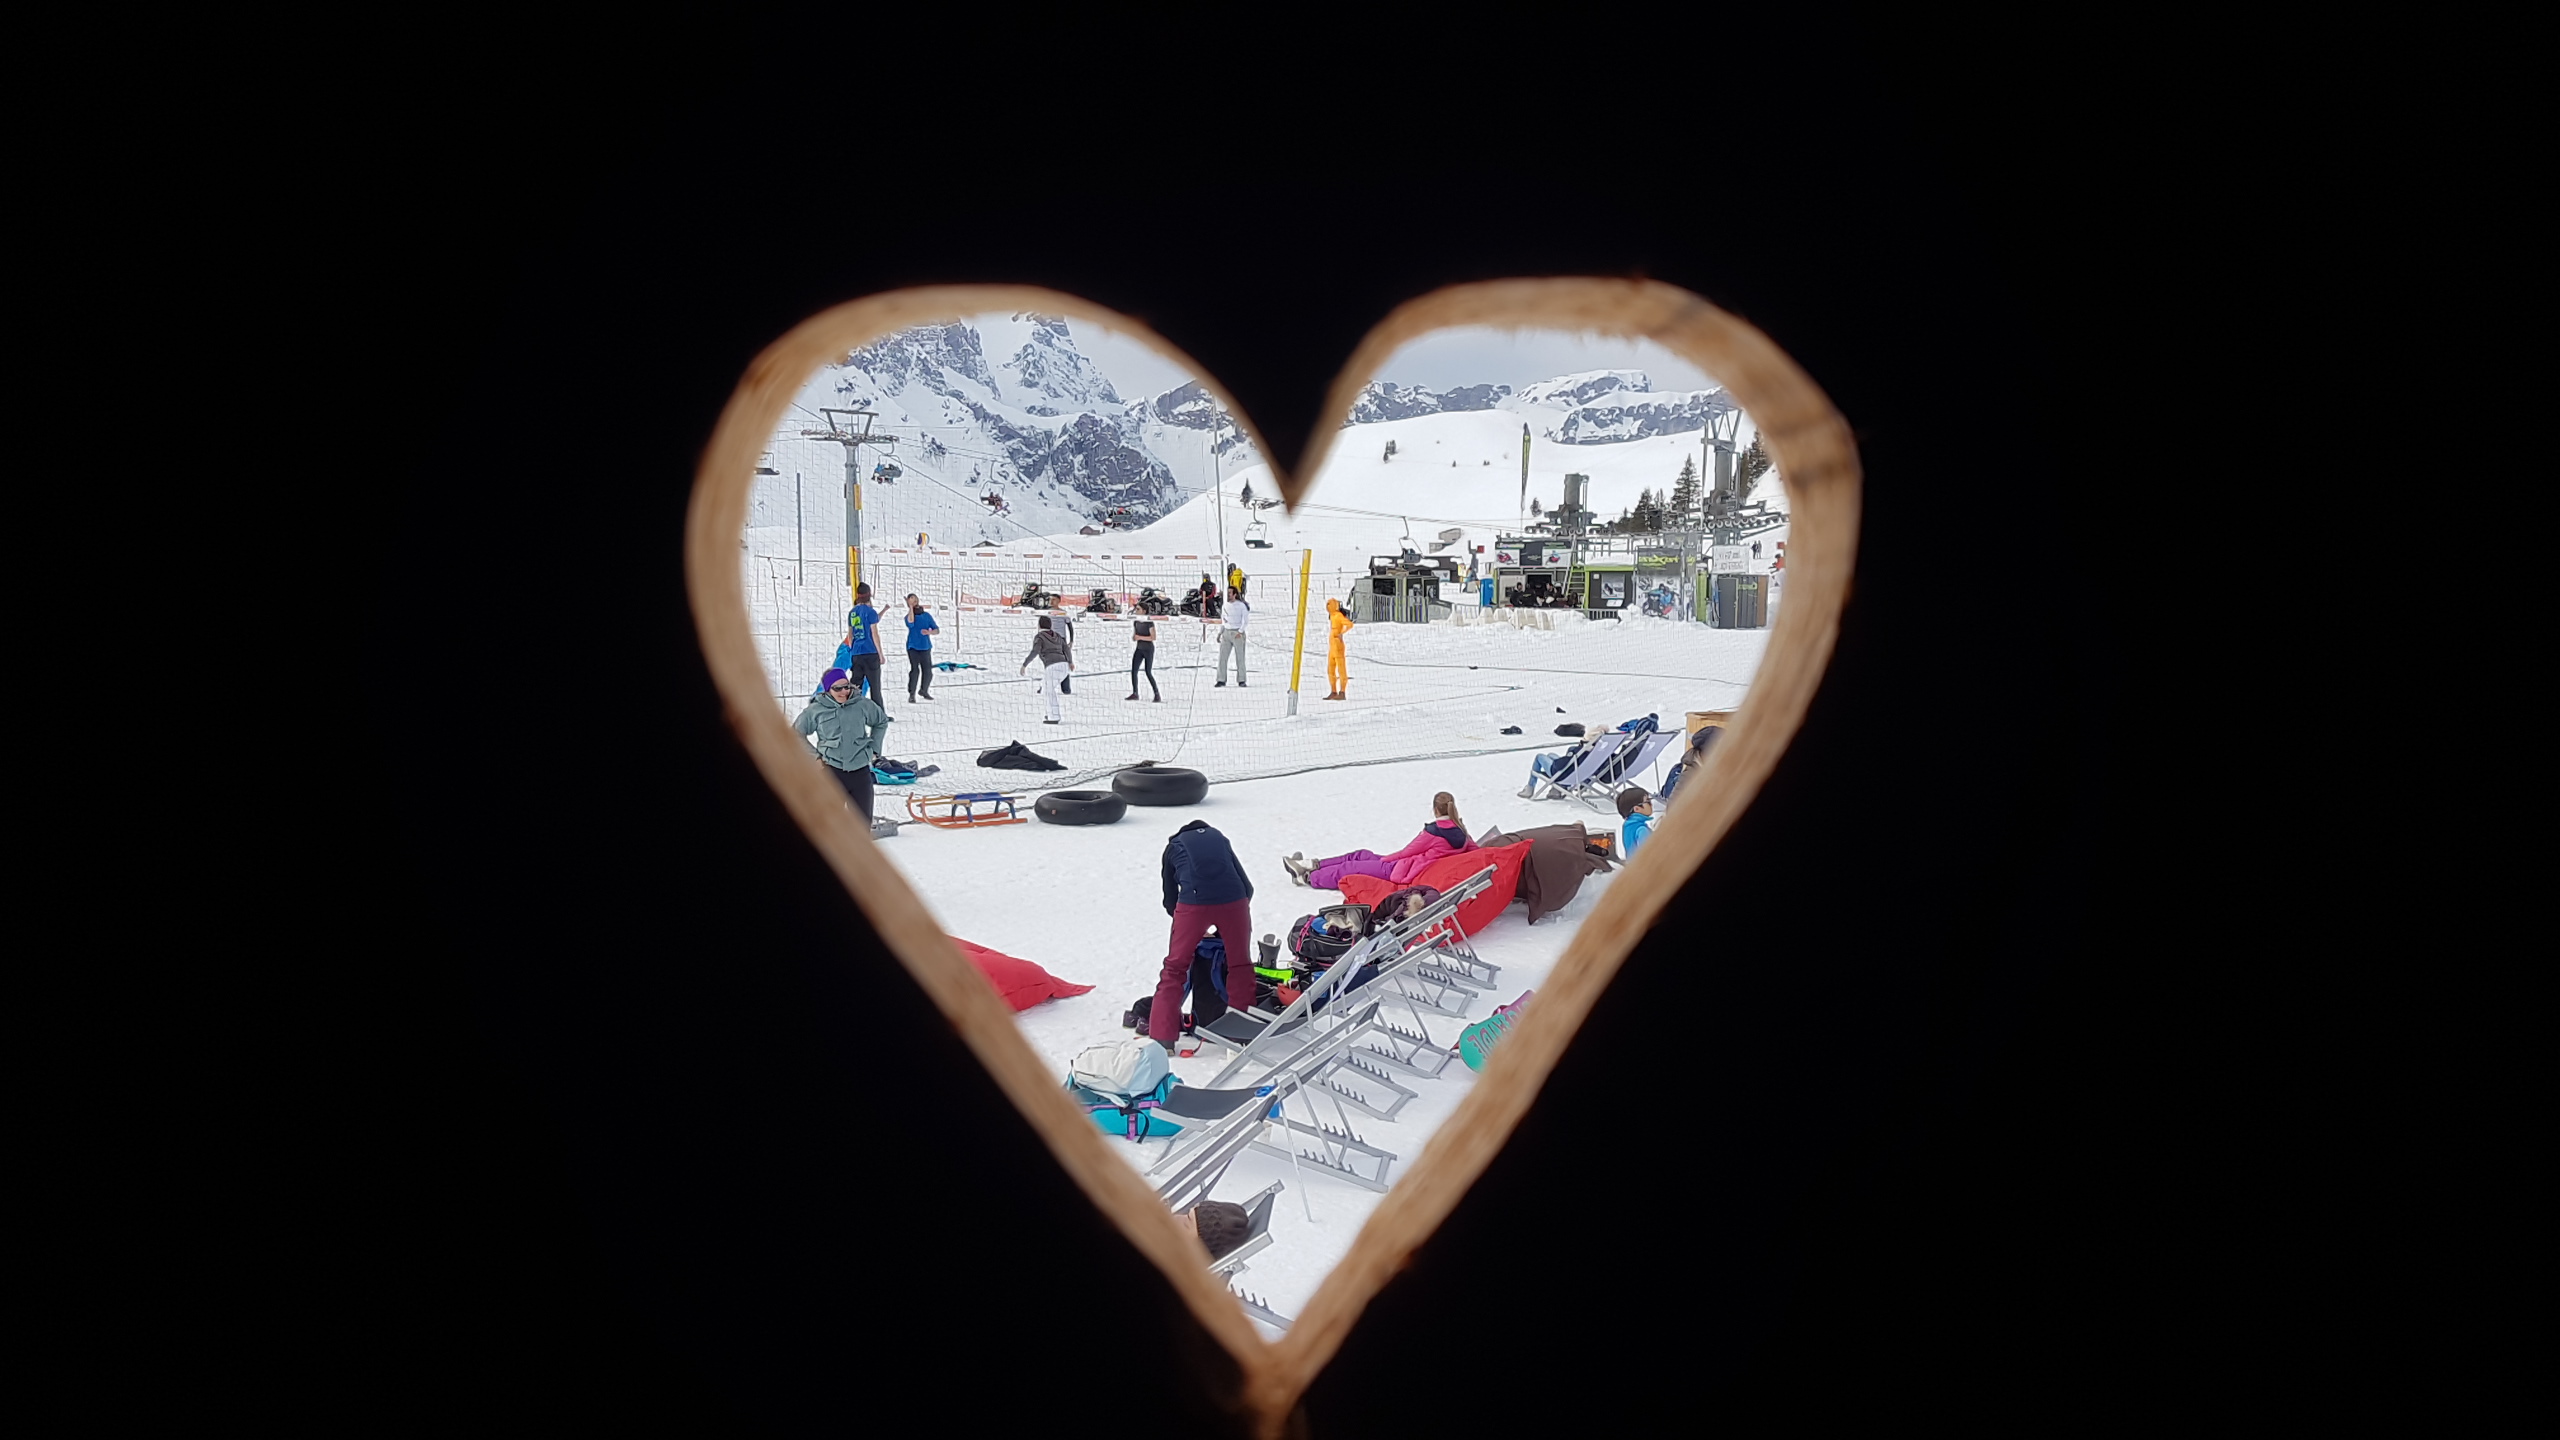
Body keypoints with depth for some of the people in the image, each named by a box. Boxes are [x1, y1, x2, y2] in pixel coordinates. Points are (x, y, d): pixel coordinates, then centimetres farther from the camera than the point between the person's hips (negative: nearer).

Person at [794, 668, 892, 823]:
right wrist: (814, 756, 1)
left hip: (860, 771, 2)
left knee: (863, 821, 8)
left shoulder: (862, 705, -1)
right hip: (832, 772, -2)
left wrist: (873, 748, 11)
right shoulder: (816, 710, -4)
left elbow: (882, 721, 17)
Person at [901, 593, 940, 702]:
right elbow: (910, 622, -26)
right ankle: (911, 694, -7)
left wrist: (929, 632, -16)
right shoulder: (908, 616, -1)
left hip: (925, 648, 3)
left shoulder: (927, 615, 7)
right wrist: (911, 607, -23)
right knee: (914, 670, -14)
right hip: (913, 648, -3)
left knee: (928, 672, 6)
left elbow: (937, 630, 5)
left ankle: (924, 691, 28)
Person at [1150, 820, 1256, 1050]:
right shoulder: (1220, 839, 29)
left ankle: (1162, 1037, 12)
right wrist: (1228, 927, 33)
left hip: (1193, 902, -1)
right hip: (1233, 899, 1)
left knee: (1175, 968, 14)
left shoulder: (1173, 847, 26)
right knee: (1240, 965, 19)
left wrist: (1195, 930, 41)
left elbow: (1170, 899, 27)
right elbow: (1247, 886, 23)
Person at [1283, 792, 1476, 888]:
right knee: (1362, 856, 15)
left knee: (1352, 868, 1)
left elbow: (1407, 852, -11)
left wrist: (1386, 858, 2)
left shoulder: (1434, 831, -22)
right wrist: (1464, 832, 9)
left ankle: (1307, 876, 14)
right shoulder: (1460, 833, -3)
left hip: (1404, 872, -9)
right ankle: (1313, 865, 20)